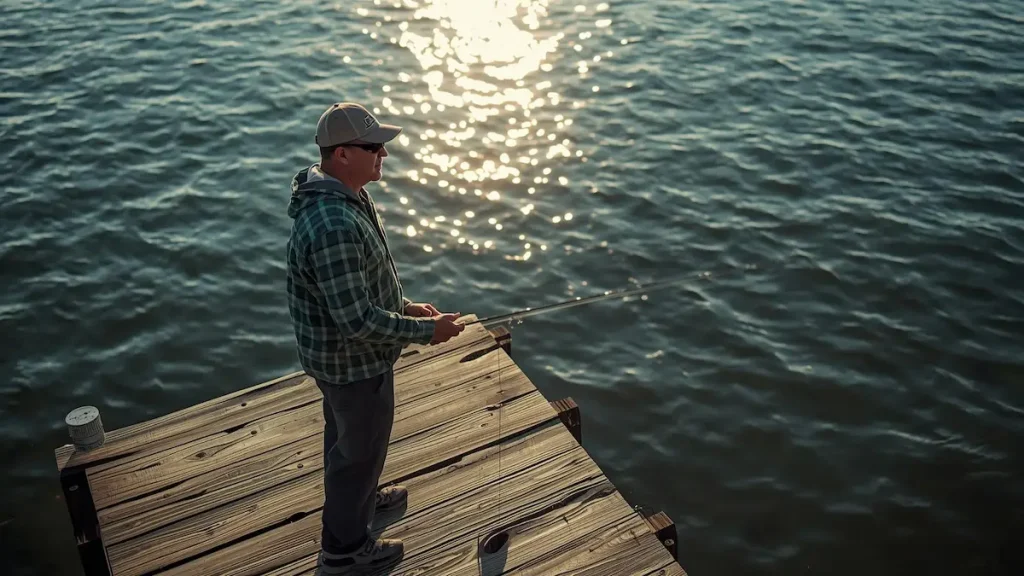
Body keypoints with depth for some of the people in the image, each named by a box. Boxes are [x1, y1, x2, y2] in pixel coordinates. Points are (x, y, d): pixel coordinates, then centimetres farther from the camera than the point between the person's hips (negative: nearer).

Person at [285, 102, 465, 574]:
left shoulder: (341, 194, -3)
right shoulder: (334, 227, -36)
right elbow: (358, 322, -32)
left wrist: (404, 305, 7)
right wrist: (426, 331, -23)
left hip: (337, 353, 10)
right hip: (355, 361, -9)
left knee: (346, 433, 30)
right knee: (361, 448, 12)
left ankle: (357, 498, 56)